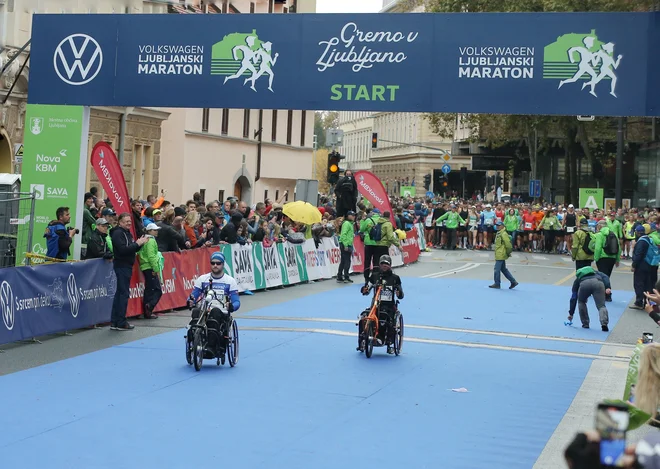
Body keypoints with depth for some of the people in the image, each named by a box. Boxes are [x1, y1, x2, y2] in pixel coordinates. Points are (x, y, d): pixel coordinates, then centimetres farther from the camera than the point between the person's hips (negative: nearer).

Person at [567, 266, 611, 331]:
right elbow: (605, 277, 21)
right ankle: (604, 323, -21)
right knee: (601, 306, 3)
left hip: (584, 284, 0)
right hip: (598, 283, 0)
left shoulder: (578, 279, 41)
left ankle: (585, 324, 22)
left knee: (581, 302, 27)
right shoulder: (596, 273, 44)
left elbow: (573, 298, 38)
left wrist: (571, 313, 42)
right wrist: (608, 287, 6)